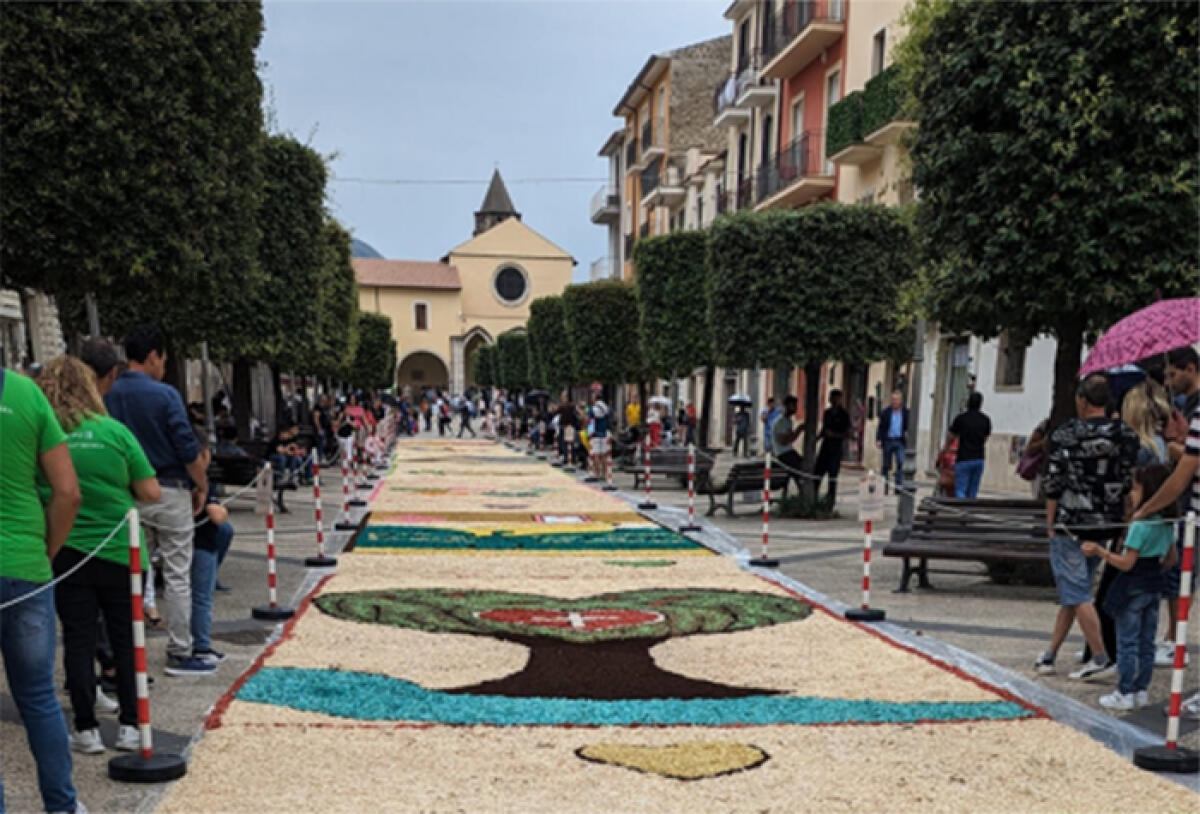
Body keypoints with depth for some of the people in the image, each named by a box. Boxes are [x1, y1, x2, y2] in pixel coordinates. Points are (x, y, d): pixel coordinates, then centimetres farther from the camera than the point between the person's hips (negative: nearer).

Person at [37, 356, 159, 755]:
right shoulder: (113, 431, -9)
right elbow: (151, 493, -7)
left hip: (64, 554, 1)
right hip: (119, 551, 0)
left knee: (78, 641, 9)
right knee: (125, 640, 11)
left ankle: (87, 730, 15)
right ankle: (130, 726, 16)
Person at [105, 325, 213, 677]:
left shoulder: (108, 396, 2)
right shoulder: (164, 394, -13)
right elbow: (188, 449, -12)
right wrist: (201, 486, 1)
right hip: (168, 493, -5)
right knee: (177, 577, 3)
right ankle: (179, 654, 8)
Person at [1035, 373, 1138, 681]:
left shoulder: (1065, 435, -9)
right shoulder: (1127, 436, 2)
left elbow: (1053, 485, -7)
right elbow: (1131, 483, 4)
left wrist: (1050, 523, 1)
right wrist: (1122, 522, 13)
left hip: (1071, 524, -5)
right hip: (1106, 526, 5)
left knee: (1077, 594, 2)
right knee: (1073, 591, 14)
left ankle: (1101, 659, 1)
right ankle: (1050, 654, 19)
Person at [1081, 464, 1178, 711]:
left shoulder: (1140, 525, -21)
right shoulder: (1167, 524, 4)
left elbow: (1126, 563, -21)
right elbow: (1172, 558, 14)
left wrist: (1099, 551, -20)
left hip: (1133, 588, -8)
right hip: (1154, 585, 8)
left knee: (1127, 643, 0)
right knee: (1146, 642, 14)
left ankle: (1124, 694, 5)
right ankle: (1141, 690, 21)